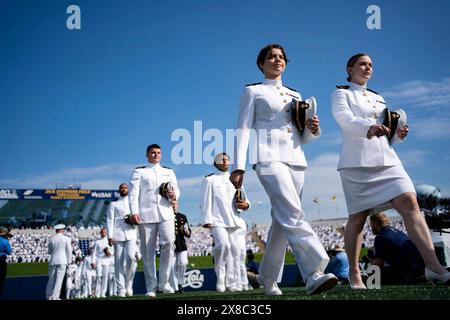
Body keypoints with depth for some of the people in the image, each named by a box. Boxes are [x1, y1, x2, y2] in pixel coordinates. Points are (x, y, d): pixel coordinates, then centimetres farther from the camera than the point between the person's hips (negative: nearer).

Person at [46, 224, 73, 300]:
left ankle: (49, 296, 15)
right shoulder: (66, 239, -2)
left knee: (51, 279, 11)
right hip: (62, 261, -3)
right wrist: (69, 261, 12)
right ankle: (55, 297, -8)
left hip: (53, 260, 3)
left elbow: (49, 252, 16)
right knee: (59, 279, -3)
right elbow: (69, 251, 0)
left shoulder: (52, 239, 6)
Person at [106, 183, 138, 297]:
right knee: (119, 262, -5)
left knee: (130, 257, -19)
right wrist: (110, 236, -5)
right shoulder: (114, 204, 17)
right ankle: (121, 289, -4)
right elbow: (110, 220, 7)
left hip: (131, 233, 1)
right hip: (118, 234, 0)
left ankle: (128, 285, -5)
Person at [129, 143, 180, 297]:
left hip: (165, 213, 2)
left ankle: (164, 282, -7)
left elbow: (176, 189, 19)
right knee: (148, 250, -2)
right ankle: (151, 287, 4)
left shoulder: (169, 172, 22)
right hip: (146, 215, -2)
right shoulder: (139, 172, 12)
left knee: (169, 242, -18)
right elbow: (134, 192, 2)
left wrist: (174, 195, -7)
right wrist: (134, 211, -13)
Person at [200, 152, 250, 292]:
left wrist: (246, 205, 0)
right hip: (217, 220, -5)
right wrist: (206, 220, -10)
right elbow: (206, 201, 1)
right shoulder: (209, 179, 8)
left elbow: (243, 199, 25)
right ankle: (220, 277, -11)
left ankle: (233, 283, 6)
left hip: (234, 220, 5)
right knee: (223, 244, -26)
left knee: (235, 250, 1)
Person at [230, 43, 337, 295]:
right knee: (293, 214, -22)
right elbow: (244, 129, 1)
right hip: (270, 159, -6)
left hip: (296, 160, 6)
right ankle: (314, 274, -33)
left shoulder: (295, 95, 24)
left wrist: (313, 129, -1)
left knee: (284, 219, 3)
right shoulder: (254, 91, 10)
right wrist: (239, 166, -9)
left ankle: (269, 280, 12)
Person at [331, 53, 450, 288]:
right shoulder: (341, 94, 8)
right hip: (357, 162, -4)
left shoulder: (378, 98, 27)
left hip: (387, 160, 5)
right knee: (358, 216, -3)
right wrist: (369, 127, -32)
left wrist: (397, 133, 1)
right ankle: (354, 272, 13)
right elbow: (346, 119, -12)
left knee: (409, 203, -14)